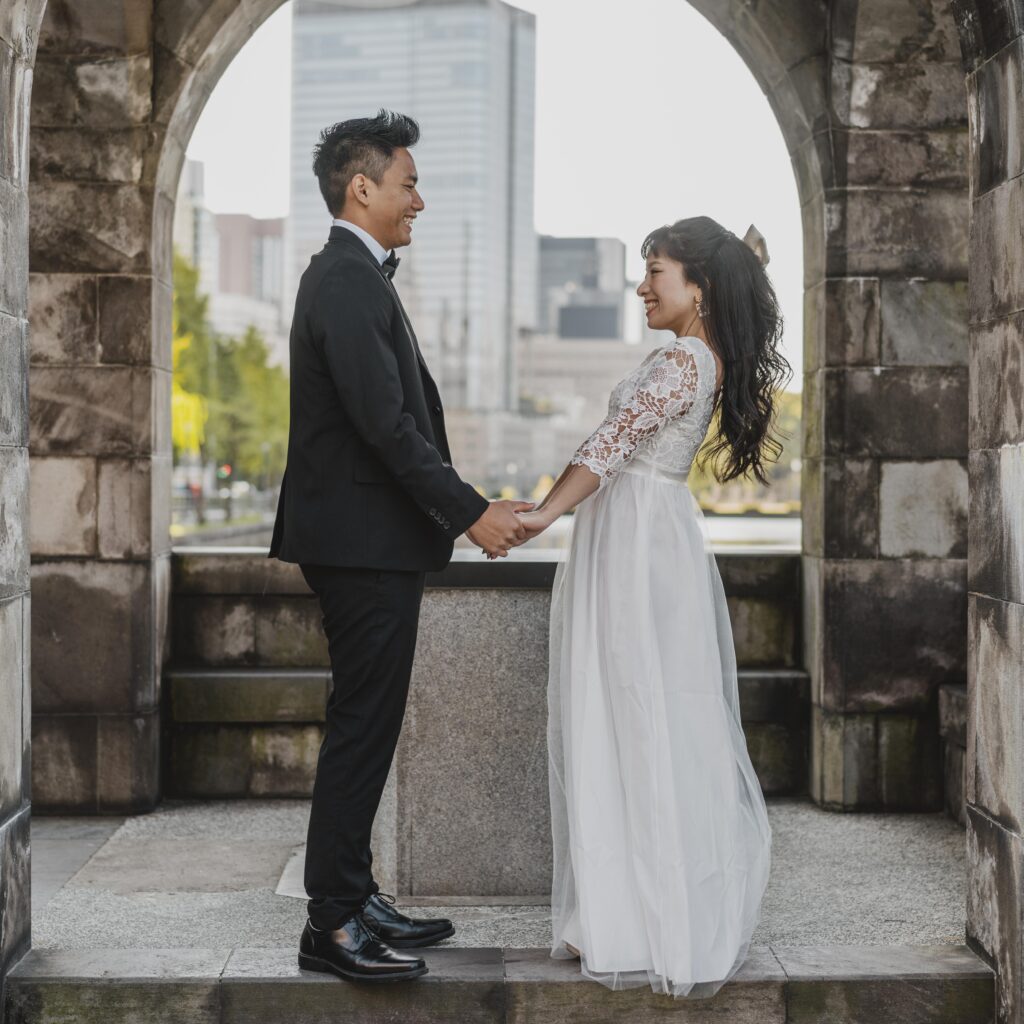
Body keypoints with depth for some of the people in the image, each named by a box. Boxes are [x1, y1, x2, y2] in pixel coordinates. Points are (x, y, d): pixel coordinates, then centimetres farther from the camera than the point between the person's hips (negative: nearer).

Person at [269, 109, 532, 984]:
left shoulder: (349, 277, 17)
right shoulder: (349, 284, -16)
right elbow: (385, 423, -22)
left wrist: (463, 504, 17)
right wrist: (471, 512, -19)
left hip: (367, 541, 10)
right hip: (366, 542, -10)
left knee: (366, 725, 14)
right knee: (363, 726, -5)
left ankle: (354, 895, 23)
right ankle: (333, 925, 1)